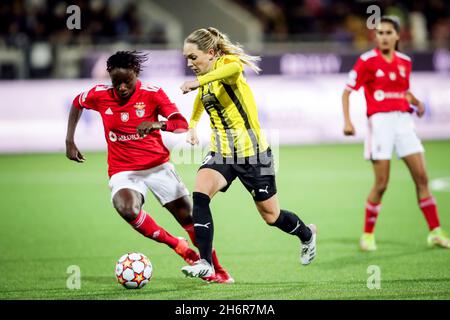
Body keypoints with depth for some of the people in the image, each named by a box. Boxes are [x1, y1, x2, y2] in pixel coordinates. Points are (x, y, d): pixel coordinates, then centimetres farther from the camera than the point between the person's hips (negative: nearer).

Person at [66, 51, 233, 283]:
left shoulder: (152, 93, -11)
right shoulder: (100, 96, -6)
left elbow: (182, 124, -21)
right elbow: (77, 103, 16)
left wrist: (157, 124, -41)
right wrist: (70, 141, 13)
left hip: (158, 165, 0)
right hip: (123, 171, 0)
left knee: (190, 219, 1)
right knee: (126, 209, -33)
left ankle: (217, 271, 23)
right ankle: (179, 246, -12)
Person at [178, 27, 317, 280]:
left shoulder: (225, 63, -17)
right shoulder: (204, 78, 6)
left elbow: (234, 68, -45)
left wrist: (199, 81, -54)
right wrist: (192, 124, 28)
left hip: (251, 151, -6)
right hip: (221, 152, 6)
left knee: (271, 216, 8)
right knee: (200, 193, -23)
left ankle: (306, 234, 42)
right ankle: (205, 263, -23)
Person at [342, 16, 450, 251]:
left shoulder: (405, 62, 11)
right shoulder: (367, 61, -4)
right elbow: (347, 91, -1)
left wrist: (417, 103, 5)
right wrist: (347, 121, -12)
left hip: (403, 120, 5)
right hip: (380, 120, -5)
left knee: (422, 177, 0)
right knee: (381, 184, -6)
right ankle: (367, 235, 10)